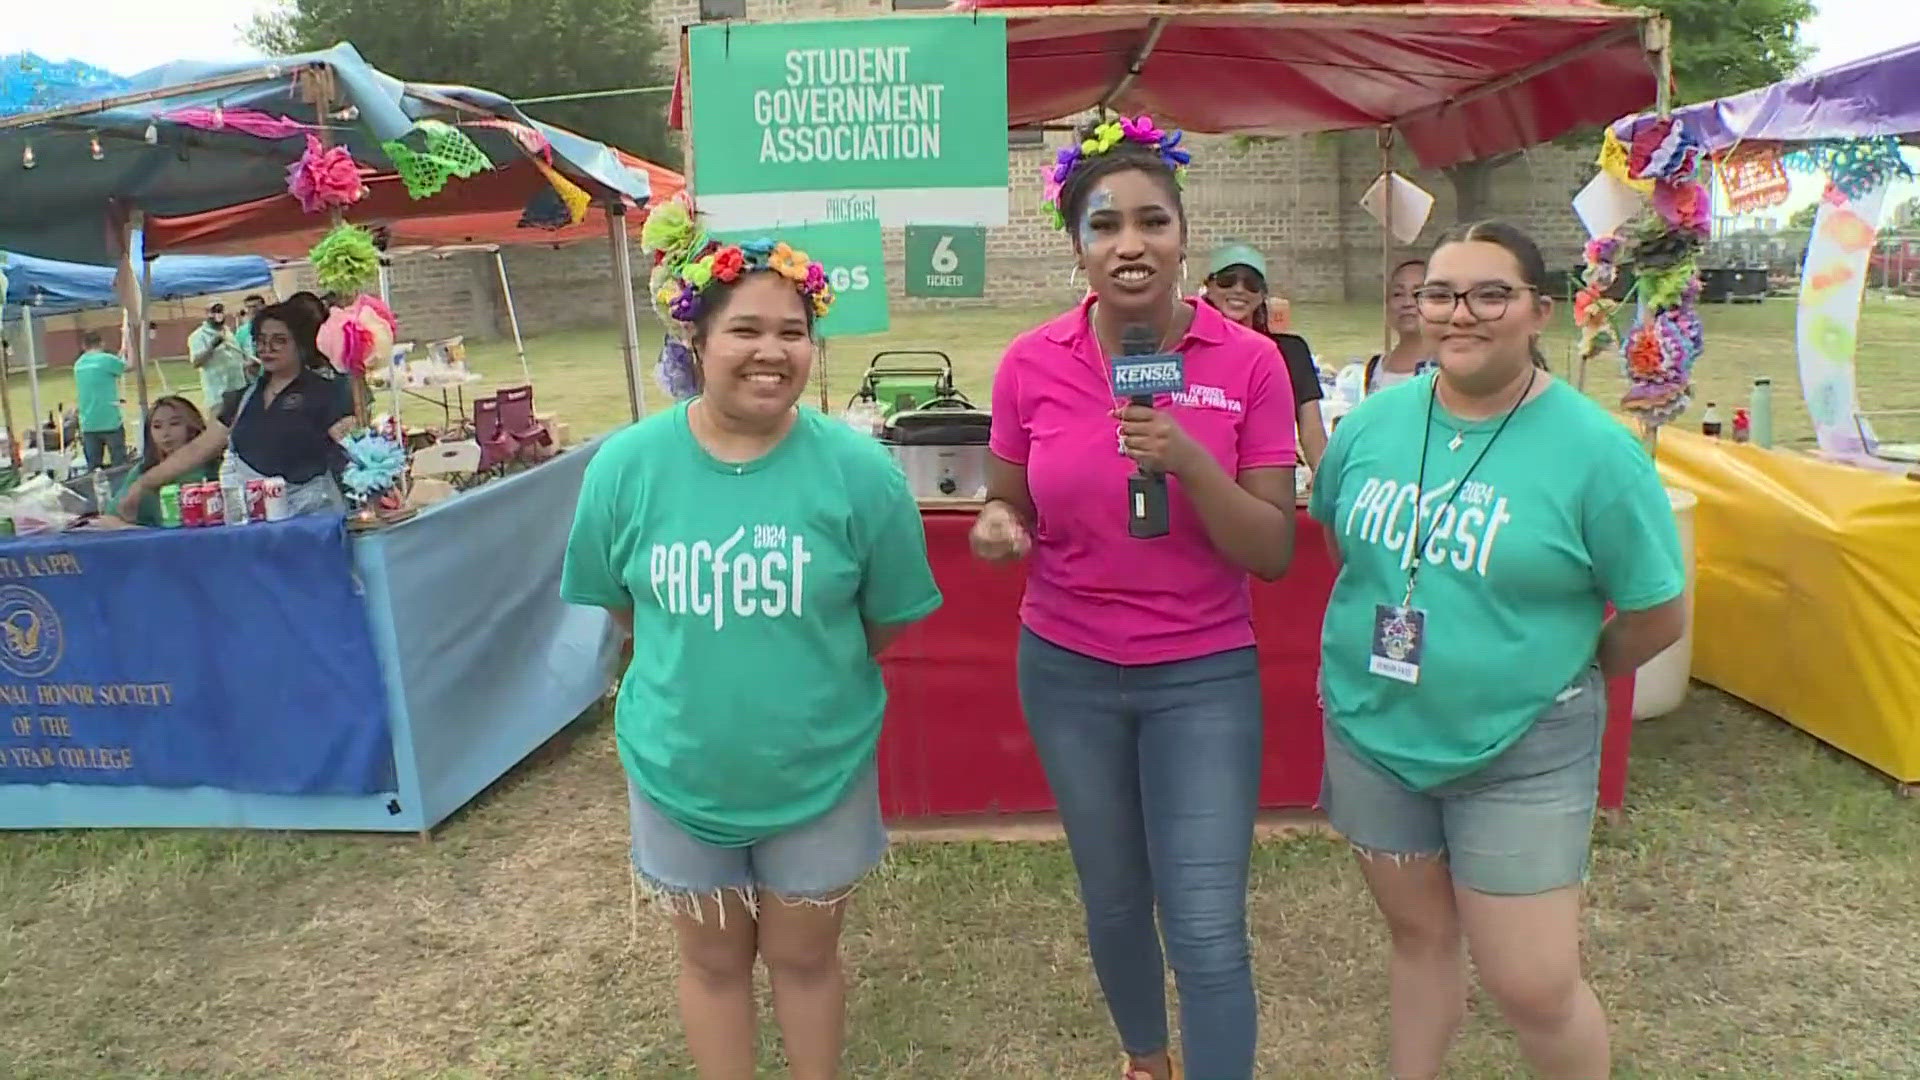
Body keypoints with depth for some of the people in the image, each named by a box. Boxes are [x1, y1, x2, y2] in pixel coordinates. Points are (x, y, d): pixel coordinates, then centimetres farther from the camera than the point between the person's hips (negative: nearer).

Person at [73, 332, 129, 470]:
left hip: (88, 425, 5)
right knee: (120, 466, 0)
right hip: (110, 422, -5)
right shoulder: (106, 359, -8)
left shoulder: (78, 365, 11)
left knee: (93, 468, 7)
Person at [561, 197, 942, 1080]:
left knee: (804, 956, 21)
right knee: (712, 959, 21)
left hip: (820, 771, -1)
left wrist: (806, 674, 3)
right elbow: (620, 603, 2)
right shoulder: (625, 466, -13)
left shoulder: (858, 469, -18)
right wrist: (702, 671, 4)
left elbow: (890, 616, -5)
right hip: (679, 770, 1)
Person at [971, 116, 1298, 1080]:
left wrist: (1187, 459, -26)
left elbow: (1274, 552, -11)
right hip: (1068, 671, 2)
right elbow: (1009, 508, 5)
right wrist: (995, 524, -19)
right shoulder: (1030, 364, -7)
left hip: (1204, 676, -2)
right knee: (1112, 901, 20)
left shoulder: (1249, 362, -10)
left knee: (1208, 931, -3)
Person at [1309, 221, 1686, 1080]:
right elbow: (1335, 529, 16)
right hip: (1372, 733, 4)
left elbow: (1657, 616, -6)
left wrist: (1562, 676, 5)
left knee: (1533, 987, 1)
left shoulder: (1594, 449, -14)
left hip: (1521, 754, -3)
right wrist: (1387, 624, 9)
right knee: (1419, 936, 20)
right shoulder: (1375, 421, -2)